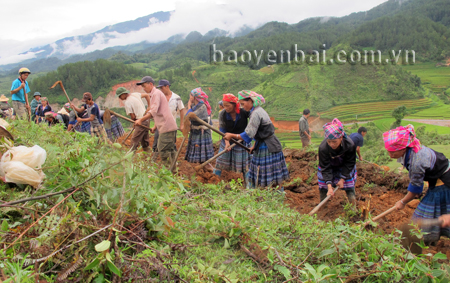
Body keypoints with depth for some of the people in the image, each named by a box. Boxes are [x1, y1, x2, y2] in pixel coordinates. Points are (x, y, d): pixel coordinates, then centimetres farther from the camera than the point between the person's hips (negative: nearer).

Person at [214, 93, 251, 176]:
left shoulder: (244, 112, -22)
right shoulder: (222, 114, -16)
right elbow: (222, 130, -10)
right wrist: (227, 142, -25)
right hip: (227, 140, 1)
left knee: (244, 163, 6)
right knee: (220, 161, 3)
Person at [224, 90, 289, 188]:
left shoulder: (256, 114, -18)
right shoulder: (260, 110, 13)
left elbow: (248, 135, -21)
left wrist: (232, 135, -12)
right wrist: (255, 146, 20)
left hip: (266, 149, -10)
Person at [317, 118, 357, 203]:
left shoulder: (350, 145, -35)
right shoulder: (323, 148, -38)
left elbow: (349, 164, -19)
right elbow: (325, 168, -31)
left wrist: (342, 179, -20)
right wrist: (329, 187, -37)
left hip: (344, 165, 1)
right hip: (329, 165, -1)